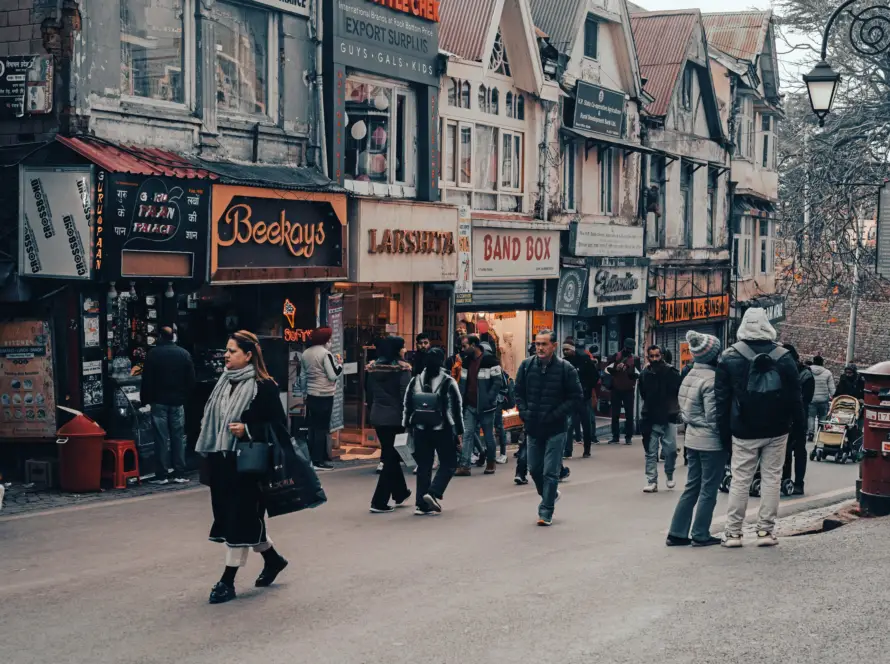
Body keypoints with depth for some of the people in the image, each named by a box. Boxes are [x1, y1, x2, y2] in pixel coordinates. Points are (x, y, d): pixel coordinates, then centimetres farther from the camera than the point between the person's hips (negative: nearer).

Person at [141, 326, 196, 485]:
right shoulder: (184, 354, 1)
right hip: (178, 402, 2)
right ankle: (180, 474, 4)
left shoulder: (153, 354, -6)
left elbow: (147, 381, -5)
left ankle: (162, 475, 0)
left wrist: (146, 400, 5)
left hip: (159, 402, -2)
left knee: (161, 439, 0)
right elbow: (191, 380, 3)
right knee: (178, 437, 6)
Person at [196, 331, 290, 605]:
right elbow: (212, 420, 17)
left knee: (241, 520, -3)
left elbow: (279, 425, -10)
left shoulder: (264, 386, -9)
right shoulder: (224, 383, 11)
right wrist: (209, 457, 14)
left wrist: (248, 430, -21)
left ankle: (228, 582, 2)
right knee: (230, 518, 14)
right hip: (223, 462, 8)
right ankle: (272, 559, 34)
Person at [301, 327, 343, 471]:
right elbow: (333, 375, -18)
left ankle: (312, 458, 19)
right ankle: (318, 461, -3)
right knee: (322, 427, -3)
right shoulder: (325, 353, -15)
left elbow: (303, 375, 16)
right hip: (325, 395, -7)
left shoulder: (306, 353, 9)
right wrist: (339, 364, -1)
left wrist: (305, 391, 26)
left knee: (313, 427, 13)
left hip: (311, 394, 7)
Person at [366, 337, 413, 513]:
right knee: (391, 458, 1)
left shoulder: (372, 367, 3)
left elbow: (368, 393, 9)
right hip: (396, 418, -6)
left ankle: (400, 493, 33)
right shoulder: (402, 369, -12)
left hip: (377, 418, 6)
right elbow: (406, 395, -16)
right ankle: (379, 502, -3)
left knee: (390, 456, 20)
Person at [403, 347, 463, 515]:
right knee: (448, 464, 8)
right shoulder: (448, 382, -8)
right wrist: (459, 432, 0)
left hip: (420, 430, 4)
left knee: (424, 466, 10)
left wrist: (407, 427, 16)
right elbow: (457, 409, -6)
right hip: (443, 430, -4)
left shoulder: (415, 381, 4)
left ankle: (422, 504, 8)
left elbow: (407, 407, 8)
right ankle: (433, 493, -11)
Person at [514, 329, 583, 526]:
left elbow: (576, 397, -7)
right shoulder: (526, 366, 0)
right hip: (533, 428, 4)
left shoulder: (565, 369, -10)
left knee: (550, 472, -3)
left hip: (556, 429, -4)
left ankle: (546, 512, 6)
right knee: (534, 469, 15)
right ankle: (549, 496, 40)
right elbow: (519, 392, 11)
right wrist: (524, 412, -4)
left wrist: (555, 415, -14)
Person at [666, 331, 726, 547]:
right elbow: (713, 416, -20)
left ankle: (677, 533, 13)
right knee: (708, 490, 3)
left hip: (693, 438, 8)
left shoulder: (690, 376, 7)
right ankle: (701, 535, 9)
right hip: (711, 441, -8)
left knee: (692, 487, 14)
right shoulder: (711, 379, -19)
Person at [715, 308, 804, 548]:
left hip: (744, 431, -1)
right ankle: (765, 530, 7)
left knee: (740, 479, 4)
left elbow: (722, 398, -2)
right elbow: (794, 396, 3)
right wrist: (800, 425, 10)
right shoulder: (784, 357, -1)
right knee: (771, 478, 7)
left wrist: (724, 429, 3)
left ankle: (733, 532, 4)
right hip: (776, 430, 1)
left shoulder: (729, 358, -4)